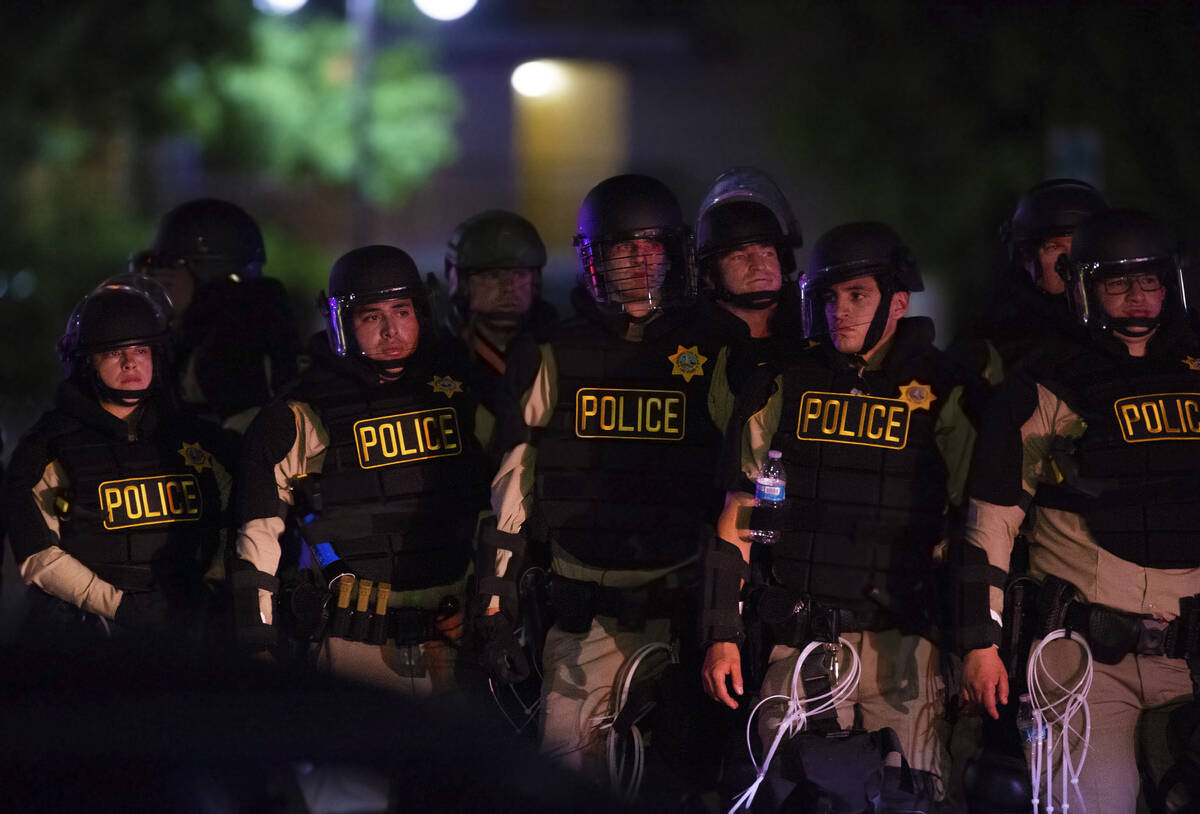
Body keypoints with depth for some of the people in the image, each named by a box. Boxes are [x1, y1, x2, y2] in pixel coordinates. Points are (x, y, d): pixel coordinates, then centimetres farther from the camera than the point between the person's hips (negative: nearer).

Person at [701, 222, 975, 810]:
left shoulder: (941, 396, 4)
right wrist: (721, 636, 4)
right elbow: (736, 522, 10)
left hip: (902, 644, -1)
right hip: (801, 639, 1)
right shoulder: (782, 390, 8)